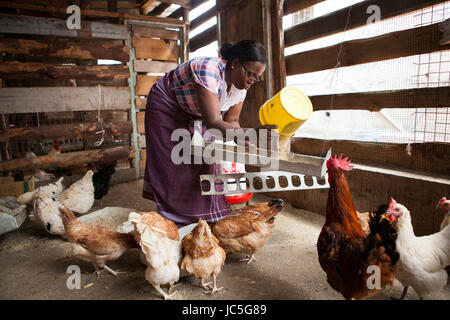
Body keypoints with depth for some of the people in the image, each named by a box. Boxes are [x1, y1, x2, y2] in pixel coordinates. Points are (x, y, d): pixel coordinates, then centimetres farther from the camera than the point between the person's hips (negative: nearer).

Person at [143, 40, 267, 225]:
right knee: (174, 163, -6)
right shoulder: (208, 71, -39)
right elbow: (213, 122, -46)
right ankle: (175, 217, 5)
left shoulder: (240, 84, -15)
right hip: (166, 106, -7)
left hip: (195, 115, 7)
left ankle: (206, 213, 13)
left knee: (204, 159, 2)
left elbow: (232, 120, -9)